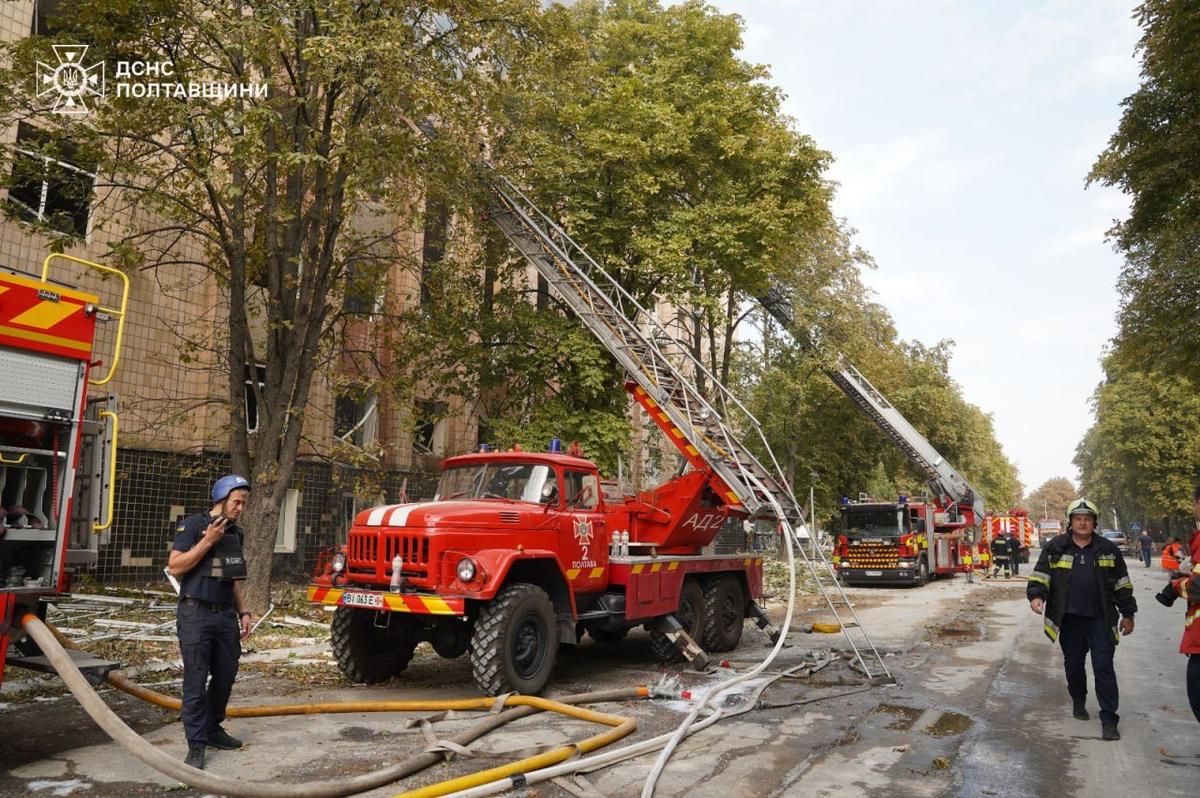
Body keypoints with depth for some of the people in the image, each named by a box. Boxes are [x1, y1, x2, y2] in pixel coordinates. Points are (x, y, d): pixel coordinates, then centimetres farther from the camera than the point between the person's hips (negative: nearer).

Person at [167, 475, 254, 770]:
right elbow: (175, 567, -15)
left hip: (226, 615, 7)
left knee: (226, 676, 12)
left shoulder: (235, 533, 12)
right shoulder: (192, 525, -7)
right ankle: (196, 743, 6)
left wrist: (243, 612, 12)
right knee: (196, 680, -2)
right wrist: (208, 540, -20)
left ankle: (212, 728, 29)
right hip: (196, 615, -6)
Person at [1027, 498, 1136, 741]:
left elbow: (1122, 584, 10)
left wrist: (1128, 614, 10)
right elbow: (1040, 575, 0)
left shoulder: (1108, 549, 4)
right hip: (1069, 619, 1)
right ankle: (1078, 701, 35)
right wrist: (1036, 596, -17)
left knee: (1104, 668, -2)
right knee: (1073, 664, 14)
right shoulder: (1055, 547, 1)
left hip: (1100, 620, 0)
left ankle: (1109, 719, 3)